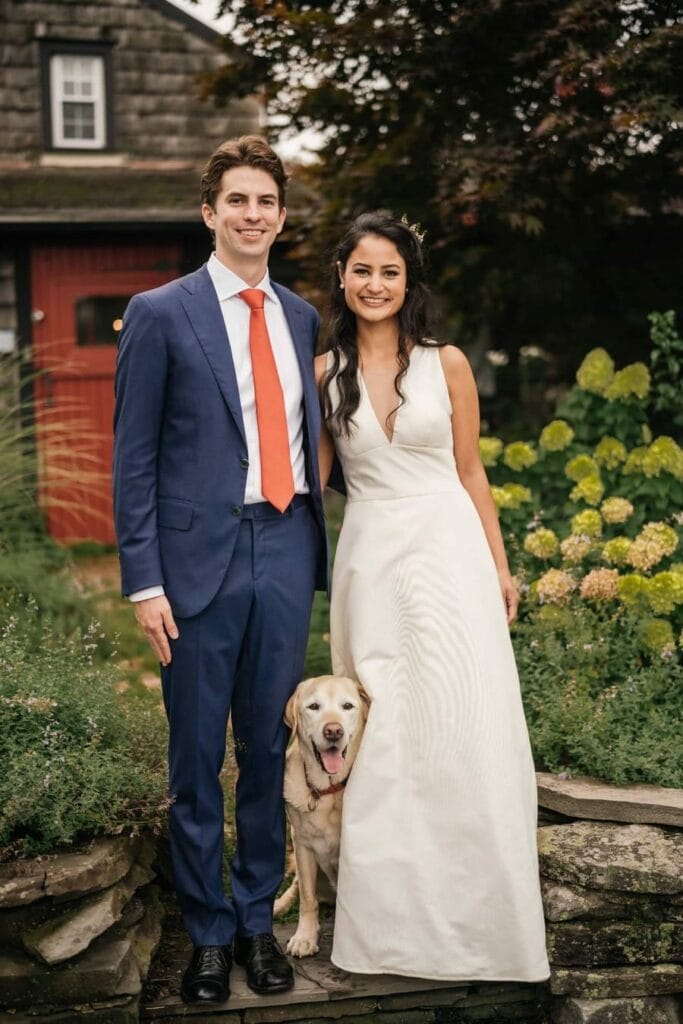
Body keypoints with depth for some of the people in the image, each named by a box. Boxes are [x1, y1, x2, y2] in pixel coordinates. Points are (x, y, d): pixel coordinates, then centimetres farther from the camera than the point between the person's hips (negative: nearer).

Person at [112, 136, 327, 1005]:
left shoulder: (301, 318, 11)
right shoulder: (160, 314, -2)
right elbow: (133, 458, -4)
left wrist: (317, 554, 9)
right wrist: (143, 581, -9)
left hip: (286, 555, 4)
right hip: (201, 558, -3)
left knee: (269, 749, 12)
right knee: (196, 759, 7)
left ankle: (258, 919, 28)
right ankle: (208, 932, 23)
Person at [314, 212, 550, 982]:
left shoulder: (446, 364, 2)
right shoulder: (324, 372, 4)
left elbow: (470, 472, 7)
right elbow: (310, 479, 9)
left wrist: (500, 567, 5)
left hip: (449, 551, -1)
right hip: (370, 560, 1)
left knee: (467, 732, -1)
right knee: (381, 740, 5)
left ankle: (475, 916, 16)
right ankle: (396, 917, 21)